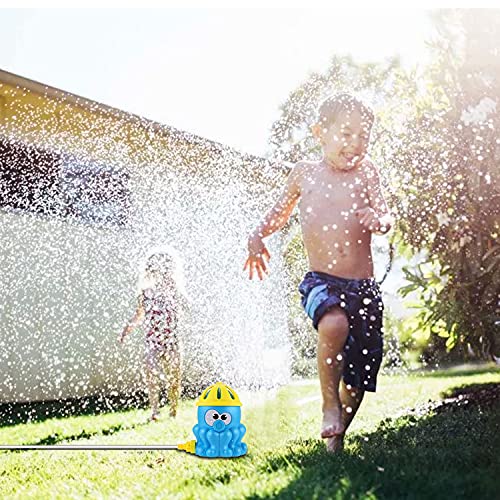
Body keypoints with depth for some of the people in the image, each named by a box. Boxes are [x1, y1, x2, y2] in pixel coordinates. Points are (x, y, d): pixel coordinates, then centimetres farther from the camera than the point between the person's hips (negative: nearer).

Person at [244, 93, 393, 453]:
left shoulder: (365, 171, 4)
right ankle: (330, 403, -11)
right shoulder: (304, 172, 7)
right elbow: (282, 210, 24)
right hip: (322, 280, -1)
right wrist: (258, 236, 9)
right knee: (334, 323, -35)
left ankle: (337, 437, 30)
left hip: (363, 287, 1)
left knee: (359, 375, 5)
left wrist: (378, 219, -26)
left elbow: (386, 218, -3)